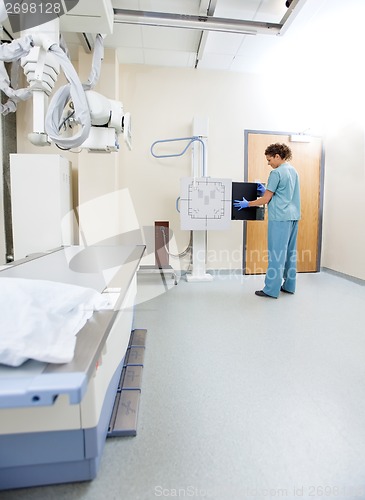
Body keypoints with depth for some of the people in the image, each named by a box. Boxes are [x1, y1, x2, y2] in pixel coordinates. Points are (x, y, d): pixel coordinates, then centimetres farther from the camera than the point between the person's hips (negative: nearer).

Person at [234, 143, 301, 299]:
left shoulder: (276, 173, -11)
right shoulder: (294, 171, 16)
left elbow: (266, 199, -10)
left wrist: (247, 204, 1)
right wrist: (266, 191, 17)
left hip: (280, 217, -9)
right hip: (294, 216, 9)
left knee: (276, 253, -5)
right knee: (290, 252, 13)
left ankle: (271, 290, 1)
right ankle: (289, 285, 22)